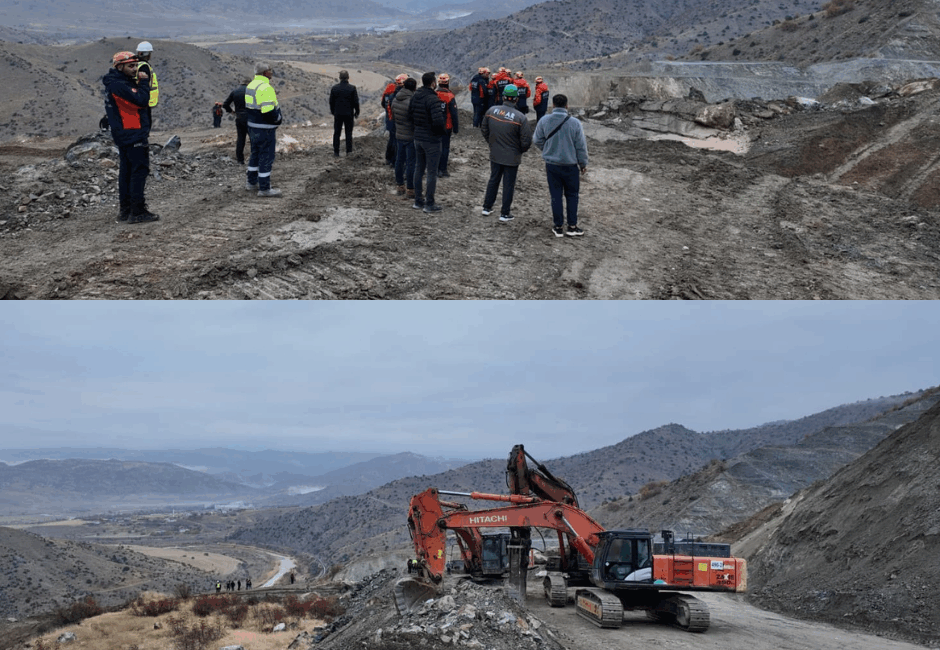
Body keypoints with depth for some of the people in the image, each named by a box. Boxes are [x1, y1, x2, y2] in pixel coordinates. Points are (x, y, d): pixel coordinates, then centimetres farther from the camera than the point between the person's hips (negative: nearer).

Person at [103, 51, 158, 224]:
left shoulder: (121, 83, 16)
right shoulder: (119, 85, -17)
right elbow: (141, 101, -23)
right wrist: (144, 82, -12)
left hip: (123, 136, 11)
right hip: (133, 135, -11)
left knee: (126, 170, 13)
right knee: (140, 170, -9)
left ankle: (126, 210, 18)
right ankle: (138, 211, -10)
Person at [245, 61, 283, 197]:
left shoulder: (250, 86, 9)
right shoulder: (266, 88, -21)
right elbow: (268, 111, -28)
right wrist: (279, 119, -10)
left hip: (253, 126, 9)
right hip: (265, 129, -9)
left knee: (256, 154, 21)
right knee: (266, 157, -2)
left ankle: (252, 182, 31)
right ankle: (264, 188, 3)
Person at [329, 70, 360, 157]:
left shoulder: (334, 88, -4)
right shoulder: (352, 88, -10)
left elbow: (331, 101, 3)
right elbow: (356, 102, -7)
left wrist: (332, 111, 16)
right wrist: (357, 112, 6)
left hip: (338, 114, 1)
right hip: (349, 114, -1)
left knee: (337, 133, 8)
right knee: (349, 133, 8)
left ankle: (336, 152, 9)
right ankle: (349, 151, 6)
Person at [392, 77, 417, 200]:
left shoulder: (395, 100, 4)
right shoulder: (411, 101, -22)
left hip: (399, 135, 8)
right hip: (411, 136, -8)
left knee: (400, 160, 16)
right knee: (411, 163, -2)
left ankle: (400, 187, 25)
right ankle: (410, 190, 2)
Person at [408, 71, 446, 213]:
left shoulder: (415, 96, 3)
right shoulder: (433, 99, -22)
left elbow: (410, 115, 12)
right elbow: (438, 121, -29)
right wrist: (441, 131, -9)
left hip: (418, 137, 8)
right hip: (431, 139, -8)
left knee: (418, 169, 16)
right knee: (432, 172, 1)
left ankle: (418, 201, 24)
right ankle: (429, 204, 5)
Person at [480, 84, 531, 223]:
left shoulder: (491, 111, -7)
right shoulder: (520, 118, -20)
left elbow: (484, 130, 7)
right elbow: (526, 140, -16)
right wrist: (521, 150, 4)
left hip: (495, 155, 4)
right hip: (512, 157, -4)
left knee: (493, 180, 21)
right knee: (508, 184, 8)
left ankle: (487, 207, 30)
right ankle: (505, 213, 16)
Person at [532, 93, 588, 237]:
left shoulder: (544, 121, -8)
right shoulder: (574, 123, -13)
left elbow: (537, 141, 4)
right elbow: (581, 146, -7)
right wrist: (583, 163, 7)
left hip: (551, 164, 2)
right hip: (570, 165, -1)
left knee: (556, 196, 10)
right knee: (572, 195, 13)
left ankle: (558, 227, 15)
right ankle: (572, 226, 16)